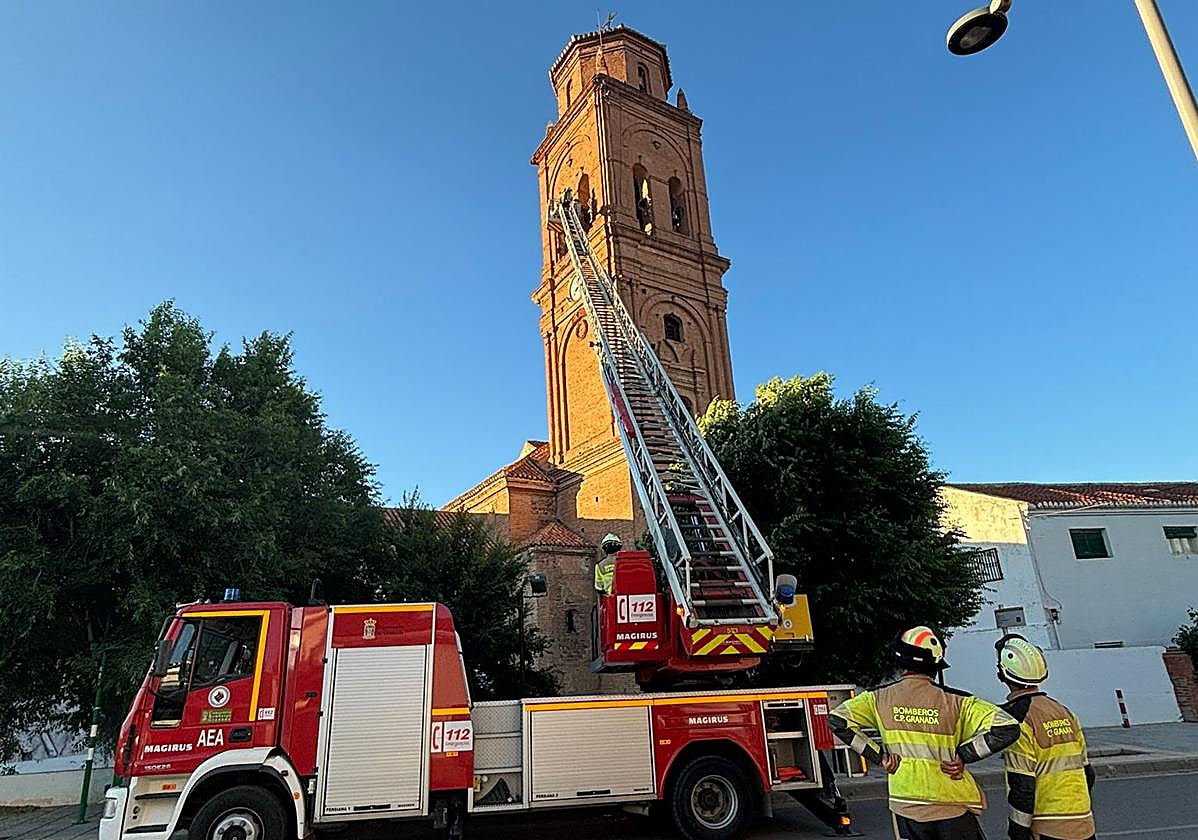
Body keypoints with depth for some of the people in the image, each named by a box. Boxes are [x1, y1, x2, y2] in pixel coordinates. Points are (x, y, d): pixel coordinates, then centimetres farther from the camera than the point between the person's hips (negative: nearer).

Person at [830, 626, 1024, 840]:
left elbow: (837, 720, -10)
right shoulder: (955, 701, -12)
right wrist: (962, 755, -10)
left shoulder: (880, 698, -7)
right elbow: (1007, 728, -17)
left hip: (904, 807, 2)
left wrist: (878, 755, -5)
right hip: (952, 807, -1)